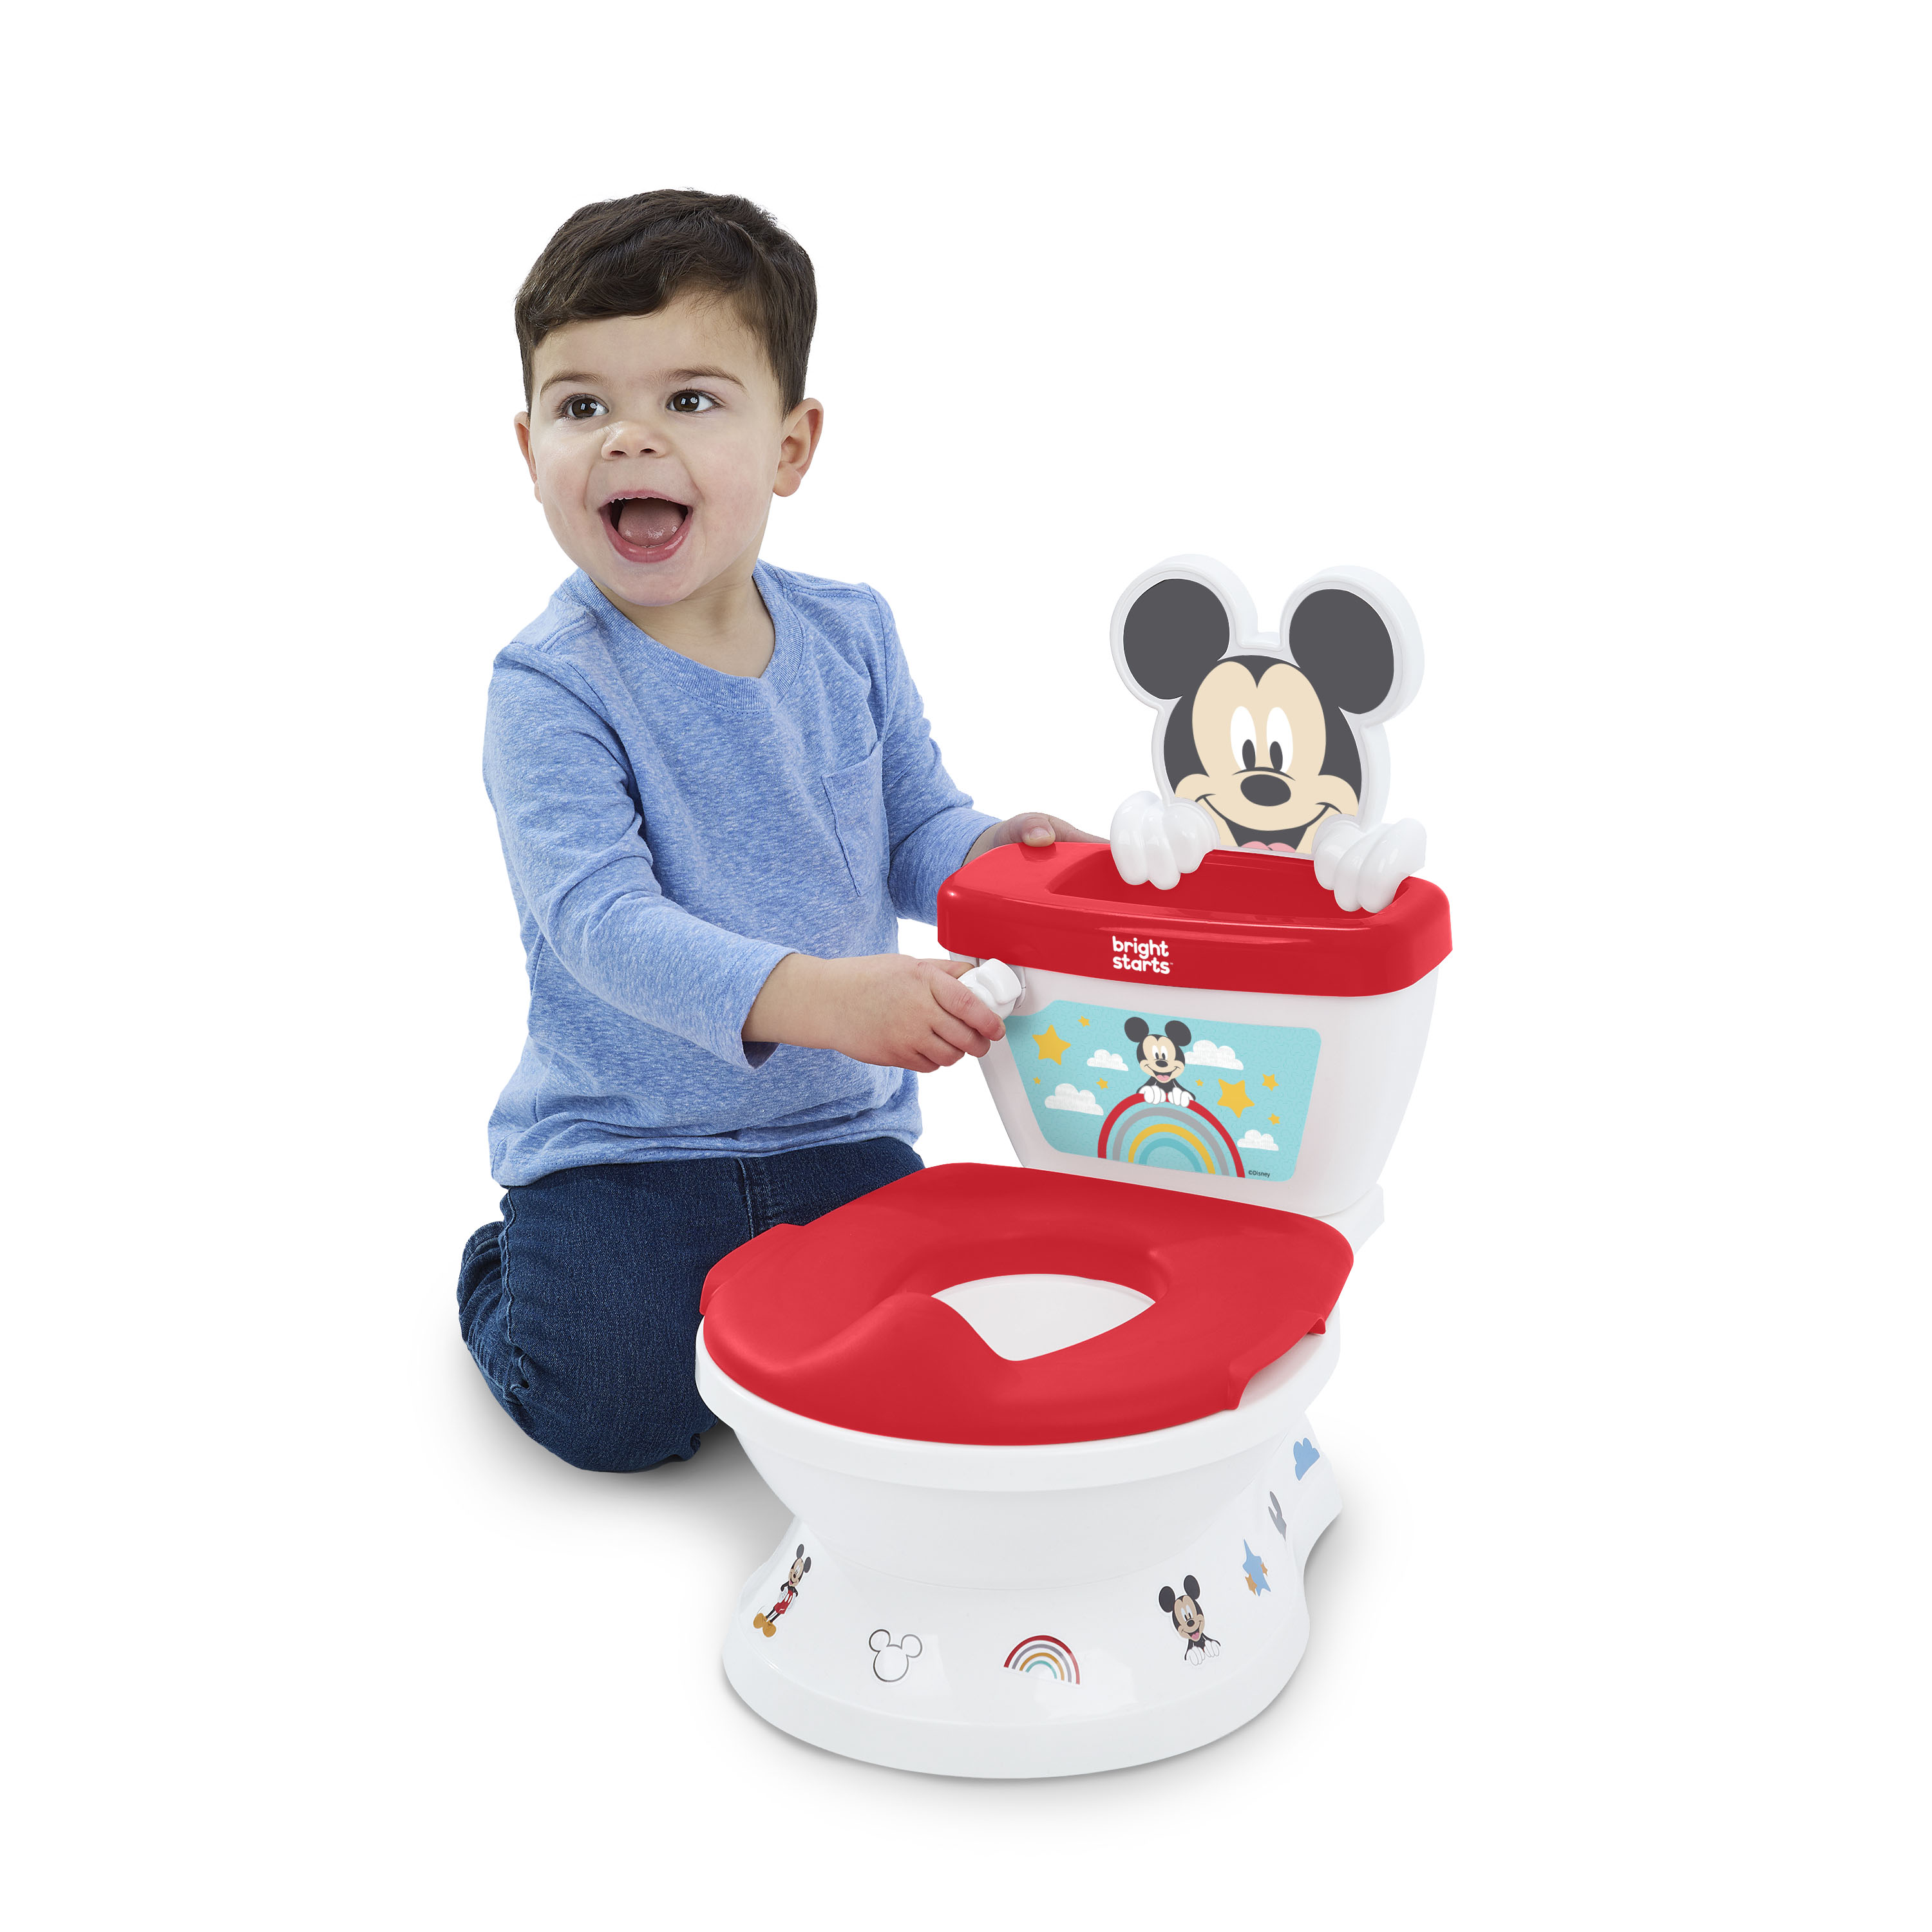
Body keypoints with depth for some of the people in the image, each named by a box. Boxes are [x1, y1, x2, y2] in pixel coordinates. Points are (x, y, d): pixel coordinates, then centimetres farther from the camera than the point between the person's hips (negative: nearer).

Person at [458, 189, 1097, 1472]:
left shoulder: (850, 635, 1)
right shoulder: (551, 688, -16)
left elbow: (913, 836, 7)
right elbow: (601, 918, -26)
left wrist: (984, 851, -19)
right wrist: (805, 996, -42)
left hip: (840, 1129, 4)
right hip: (616, 1146, -4)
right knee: (619, 1412, -14)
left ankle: (754, 1274, 23)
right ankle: (509, 1272, 19)